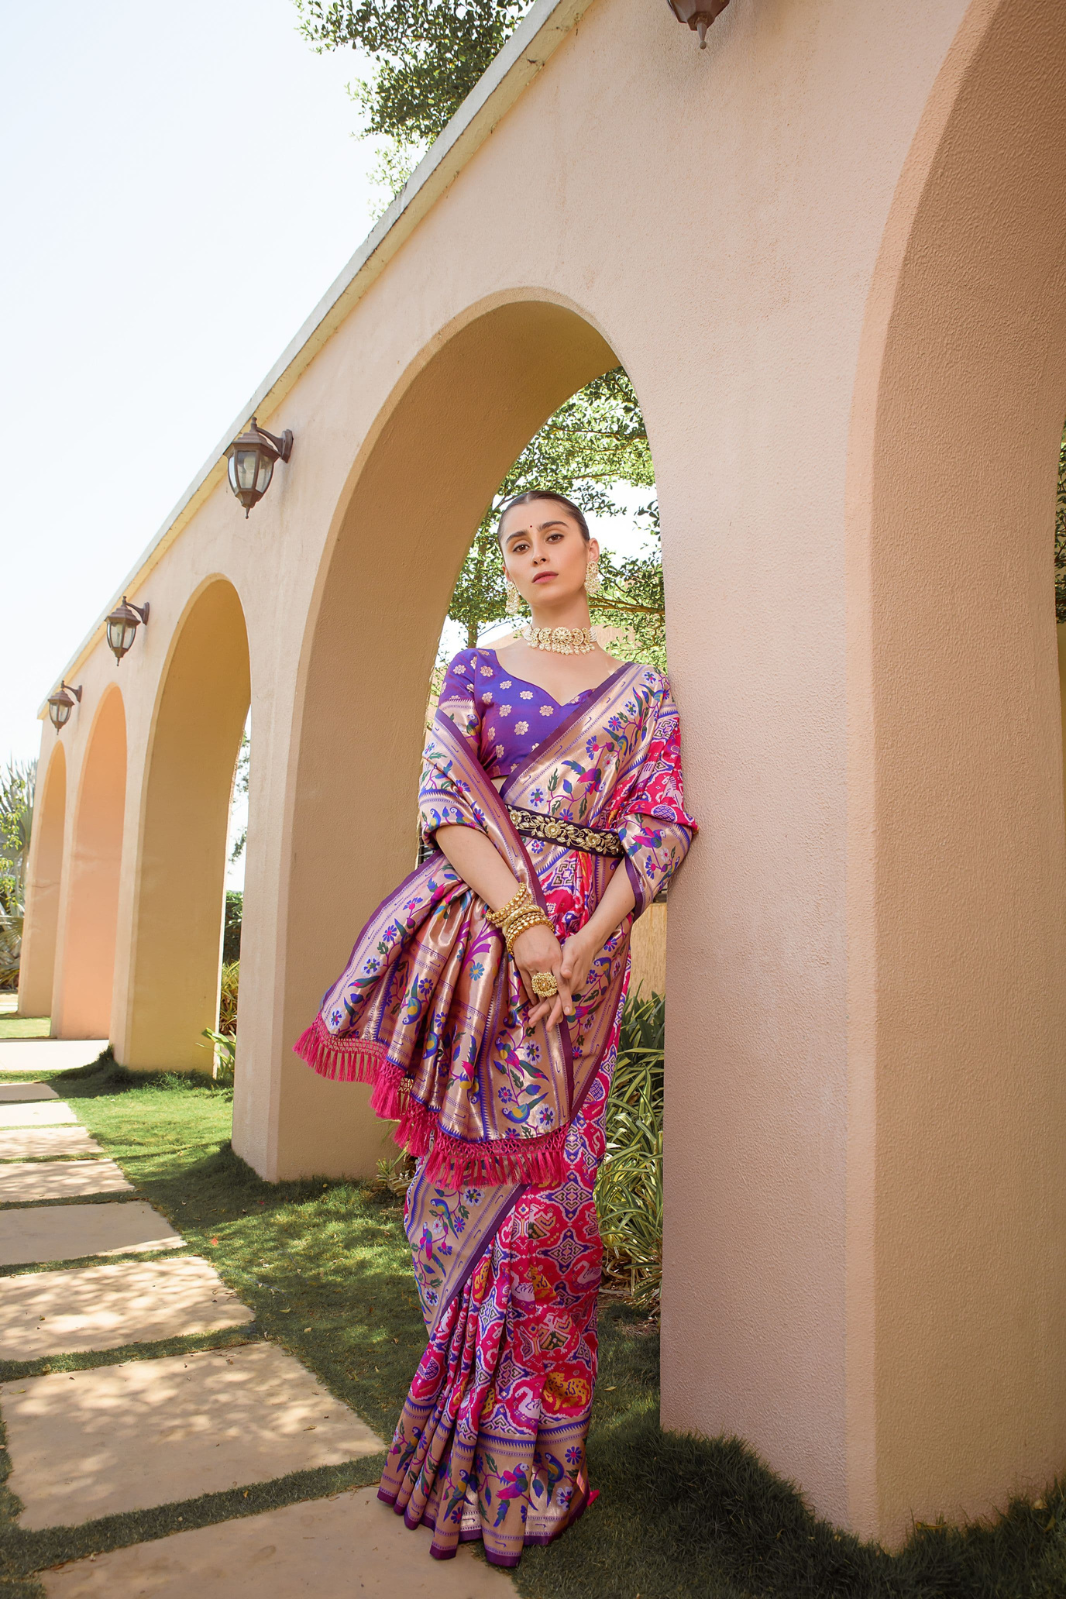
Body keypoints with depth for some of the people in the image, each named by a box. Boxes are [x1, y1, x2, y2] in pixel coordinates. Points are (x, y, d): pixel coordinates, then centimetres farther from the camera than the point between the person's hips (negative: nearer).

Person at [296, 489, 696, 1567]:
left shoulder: (641, 691, 12)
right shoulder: (473, 673, 11)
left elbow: (658, 830, 2)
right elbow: (445, 802, -1)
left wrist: (582, 943, -12)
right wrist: (523, 923, -14)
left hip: (587, 947, 0)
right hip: (481, 934, 0)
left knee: (550, 1180, 2)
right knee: (472, 1165, 2)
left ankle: (527, 1457, 20)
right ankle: (468, 1443, 20)